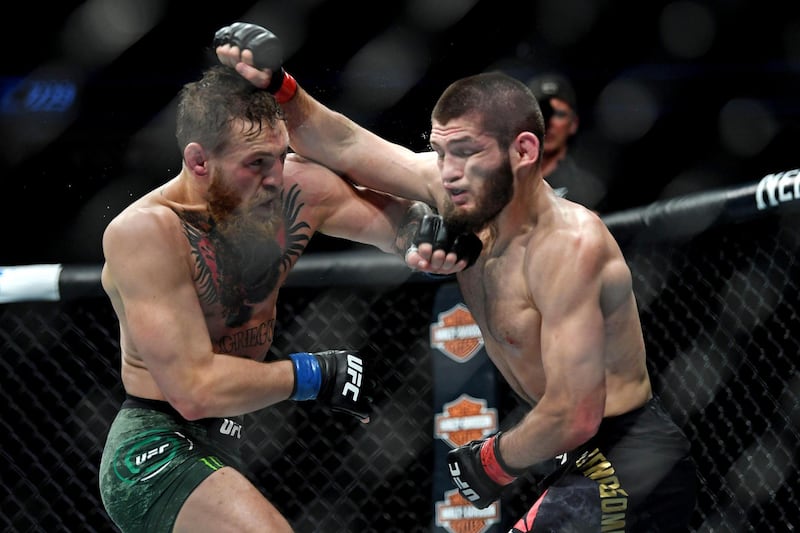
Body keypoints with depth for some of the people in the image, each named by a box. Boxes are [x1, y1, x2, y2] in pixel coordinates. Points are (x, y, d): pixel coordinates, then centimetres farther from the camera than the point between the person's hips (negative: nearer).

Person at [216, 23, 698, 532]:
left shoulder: (568, 246, -25)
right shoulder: (470, 195, -3)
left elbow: (573, 418, -27)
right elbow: (345, 147, 8)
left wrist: (493, 462, -11)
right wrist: (274, 84, -6)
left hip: (631, 465, -9)